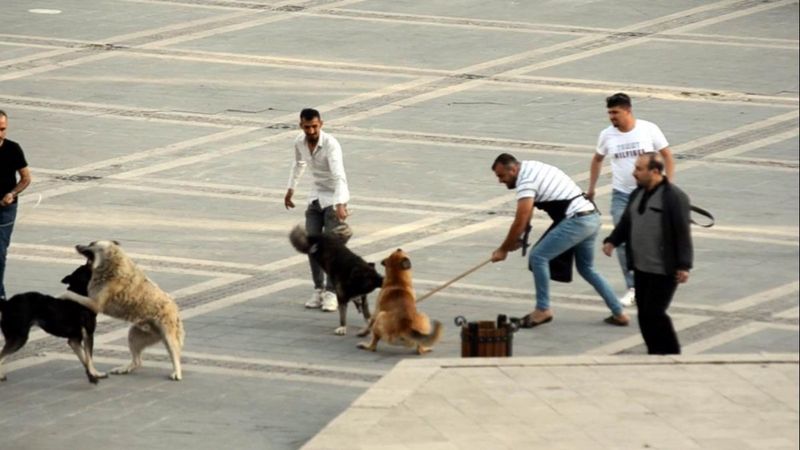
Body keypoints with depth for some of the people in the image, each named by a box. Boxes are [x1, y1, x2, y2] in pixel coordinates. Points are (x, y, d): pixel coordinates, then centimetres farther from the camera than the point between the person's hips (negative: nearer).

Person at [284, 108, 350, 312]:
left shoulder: (331, 144, -25)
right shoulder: (300, 142, -5)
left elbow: (339, 176, -37)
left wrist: (340, 205, -48)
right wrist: (291, 189, 25)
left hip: (335, 197, -6)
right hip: (316, 195, 6)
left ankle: (331, 293, -7)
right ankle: (318, 289, 10)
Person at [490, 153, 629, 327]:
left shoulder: (526, 181, -12)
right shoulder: (532, 168, 18)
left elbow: (520, 222, -13)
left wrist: (503, 249, -3)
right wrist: (515, 240, 23)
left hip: (577, 221, -10)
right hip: (593, 219, 10)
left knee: (538, 257, -6)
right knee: (587, 268, 22)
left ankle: (543, 310, 2)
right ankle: (619, 313, 23)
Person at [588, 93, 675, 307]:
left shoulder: (649, 129, -10)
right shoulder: (607, 135, -2)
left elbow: (667, 156, -2)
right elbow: (597, 160, 15)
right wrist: (591, 189, 17)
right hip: (621, 195, 2)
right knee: (623, 242, -6)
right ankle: (633, 289, 1)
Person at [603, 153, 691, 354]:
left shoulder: (674, 197, -13)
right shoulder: (637, 194, 12)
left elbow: (683, 233, -15)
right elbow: (626, 222, 19)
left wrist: (683, 265, -17)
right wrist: (612, 241, 1)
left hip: (663, 270, -8)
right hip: (641, 268, 8)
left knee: (654, 313, -9)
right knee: (644, 314, 9)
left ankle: (671, 354, 4)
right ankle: (655, 353, 19)